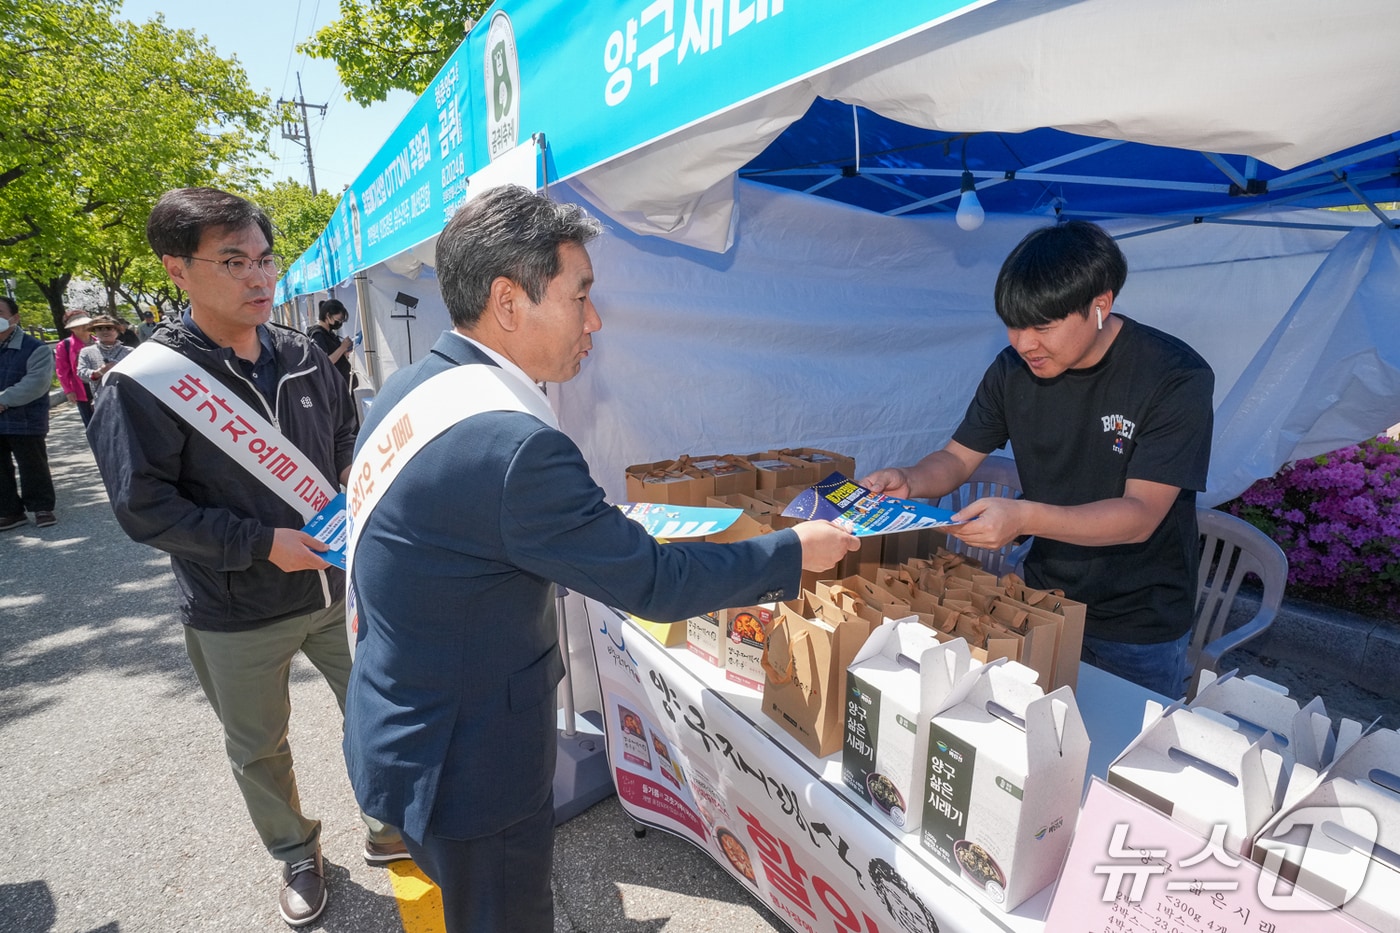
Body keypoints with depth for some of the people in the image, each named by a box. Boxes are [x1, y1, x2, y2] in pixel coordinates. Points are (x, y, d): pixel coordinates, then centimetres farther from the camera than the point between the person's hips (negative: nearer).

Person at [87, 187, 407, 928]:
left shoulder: (301, 358, -2)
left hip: (338, 583, 4)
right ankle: (296, 856, 44)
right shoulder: (144, 383, -15)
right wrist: (262, 543, -20)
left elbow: (346, 441, 12)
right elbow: (144, 506, -14)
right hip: (237, 617, -3)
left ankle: (390, 827, 42)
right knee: (258, 750, 18)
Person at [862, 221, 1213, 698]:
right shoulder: (1014, 368, -6)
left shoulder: (1176, 377, -20)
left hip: (1140, 628, -4)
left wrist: (1026, 517, -42)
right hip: (1043, 603, 4)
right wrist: (909, 481, -21)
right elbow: (959, 457, 0)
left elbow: (1141, 514, -26)